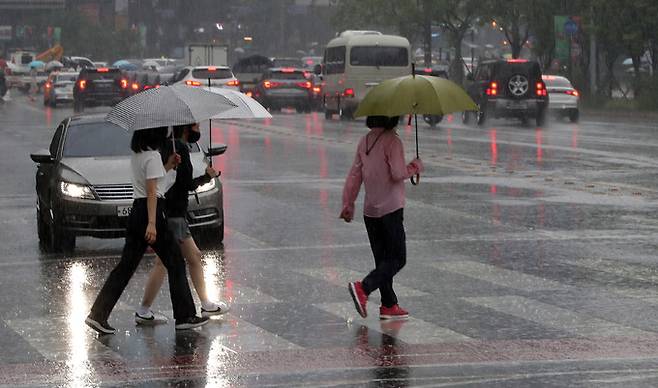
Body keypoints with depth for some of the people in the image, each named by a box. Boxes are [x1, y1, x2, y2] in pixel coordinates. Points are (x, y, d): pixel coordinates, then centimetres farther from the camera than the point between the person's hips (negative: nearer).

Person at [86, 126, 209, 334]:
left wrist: (169, 165, 19)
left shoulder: (137, 155, 14)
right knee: (175, 262, 3)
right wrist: (152, 223, -22)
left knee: (126, 266, 7)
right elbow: (151, 191, -18)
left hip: (135, 214, 8)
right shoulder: (153, 156, -13)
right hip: (150, 213, -8)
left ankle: (98, 314, -1)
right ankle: (185, 316, 7)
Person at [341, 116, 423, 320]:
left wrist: (348, 203, 15)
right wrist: (415, 167, -1)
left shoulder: (364, 141, 8)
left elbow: (355, 174, 9)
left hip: (370, 210, 7)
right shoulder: (392, 141, -14)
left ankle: (389, 305, 12)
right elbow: (398, 174, -19)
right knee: (397, 259, -2)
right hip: (390, 210, -7)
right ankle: (363, 288, -19)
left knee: (382, 260, 12)